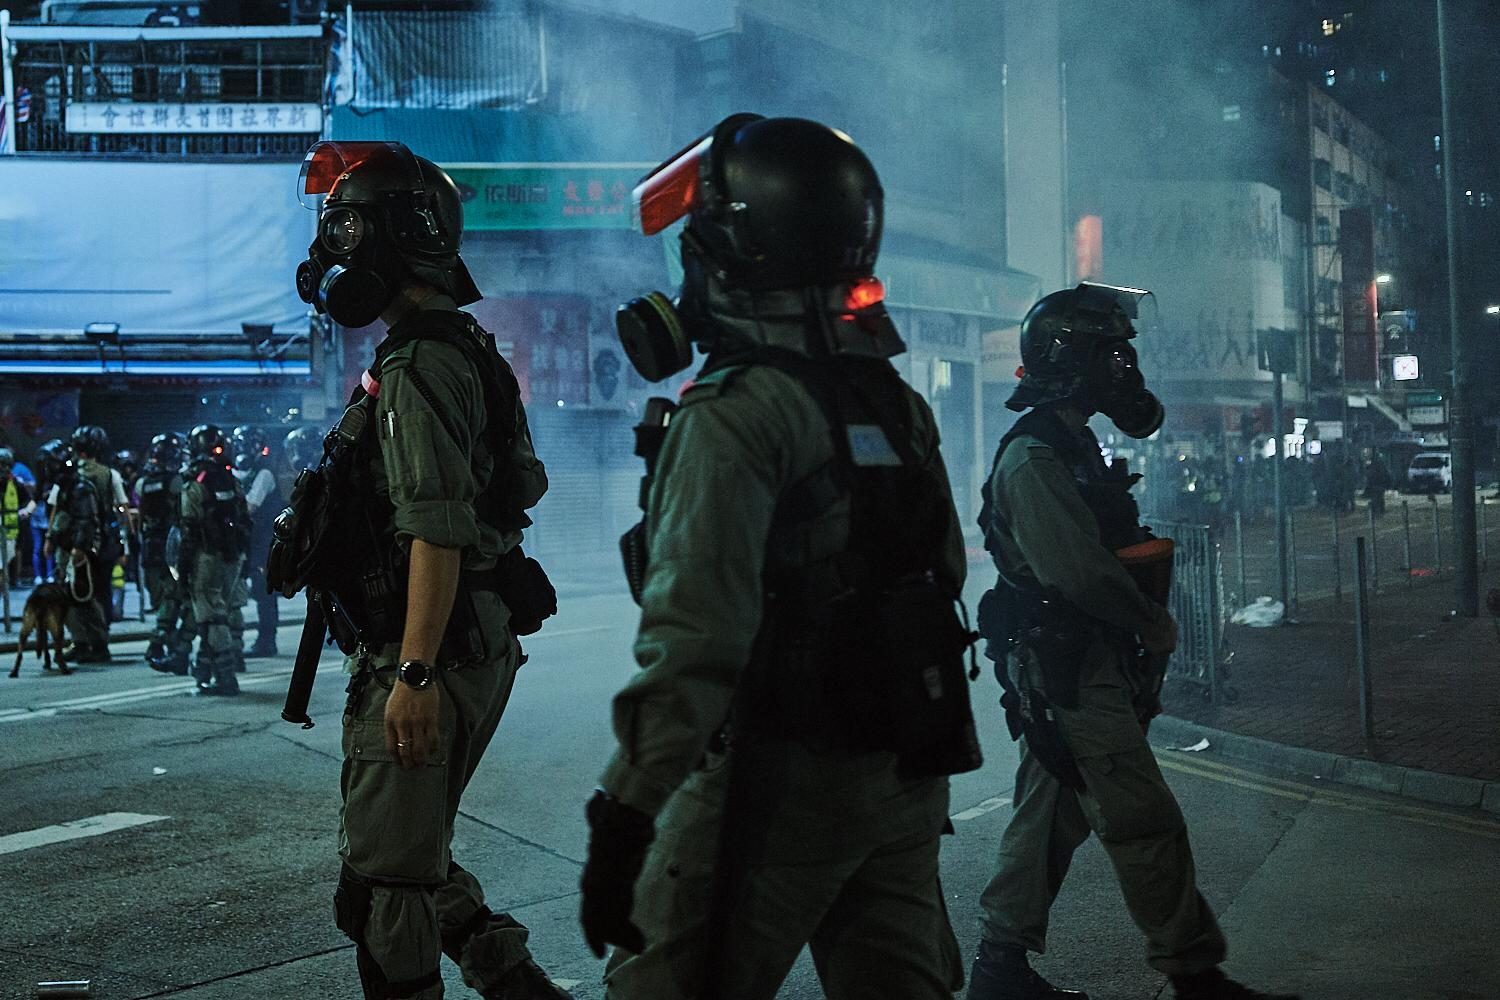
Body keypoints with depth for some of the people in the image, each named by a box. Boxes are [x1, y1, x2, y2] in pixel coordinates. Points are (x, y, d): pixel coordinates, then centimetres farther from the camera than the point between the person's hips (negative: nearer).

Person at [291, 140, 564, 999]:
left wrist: (415, 675, -25)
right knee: (415, 855, 20)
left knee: (386, 879, 0)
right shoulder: (467, 351, 15)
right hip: (480, 645, 10)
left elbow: (438, 531, -24)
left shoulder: (418, 367, -17)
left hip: (427, 655, -10)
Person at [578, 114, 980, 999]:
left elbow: (694, 640, -25)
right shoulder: (898, 403, 11)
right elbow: (942, 578, 17)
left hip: (777, 783, -8)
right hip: (906, 781, 8)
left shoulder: (736, 417, -16)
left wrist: (624, 817, -24)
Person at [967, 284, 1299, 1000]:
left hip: (1067, 669, 10)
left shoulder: (1073, 449, 16)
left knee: (1050, 818, 14)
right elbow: (1079, 571, -24)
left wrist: (1144, 618, 8)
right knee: (1145, 823, -7)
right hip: (1070, 669, -10)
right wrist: (1153, 621, -10)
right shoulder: (1035, 461, -16)